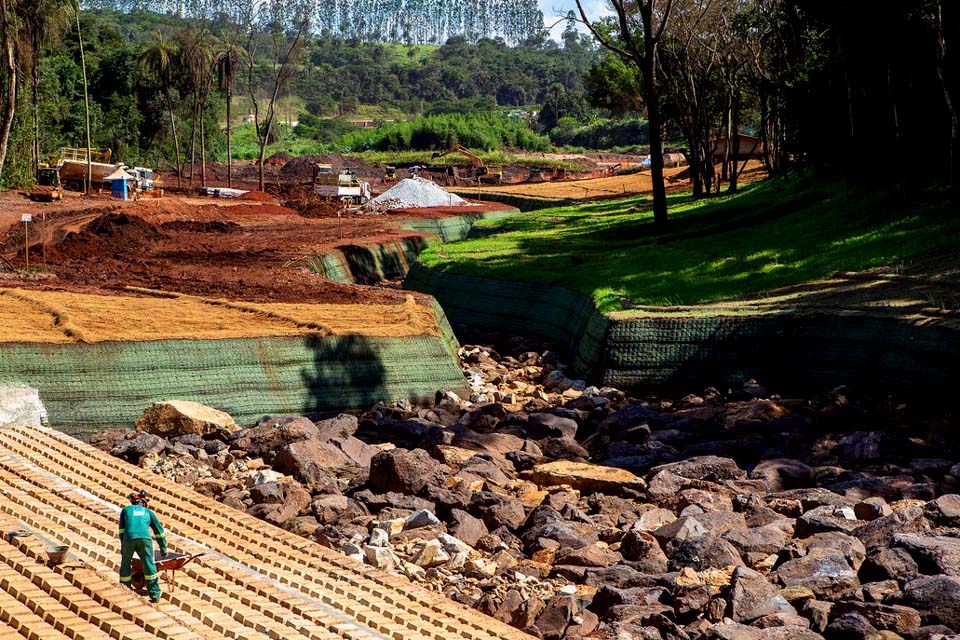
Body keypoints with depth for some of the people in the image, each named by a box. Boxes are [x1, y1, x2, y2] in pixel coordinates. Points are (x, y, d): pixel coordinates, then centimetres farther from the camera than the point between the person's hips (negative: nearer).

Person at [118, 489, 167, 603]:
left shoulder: (126, 509, 31)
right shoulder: (148, 512, 32)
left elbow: (122, 529, 25)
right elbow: (159, 531, 35)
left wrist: (122, 546, 30)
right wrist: (163, 549, 43)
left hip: (128, 538, 0)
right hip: (144, 538, 0)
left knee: (125, 564, 19)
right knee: (149, 566, 5)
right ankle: (155, 594, 1)